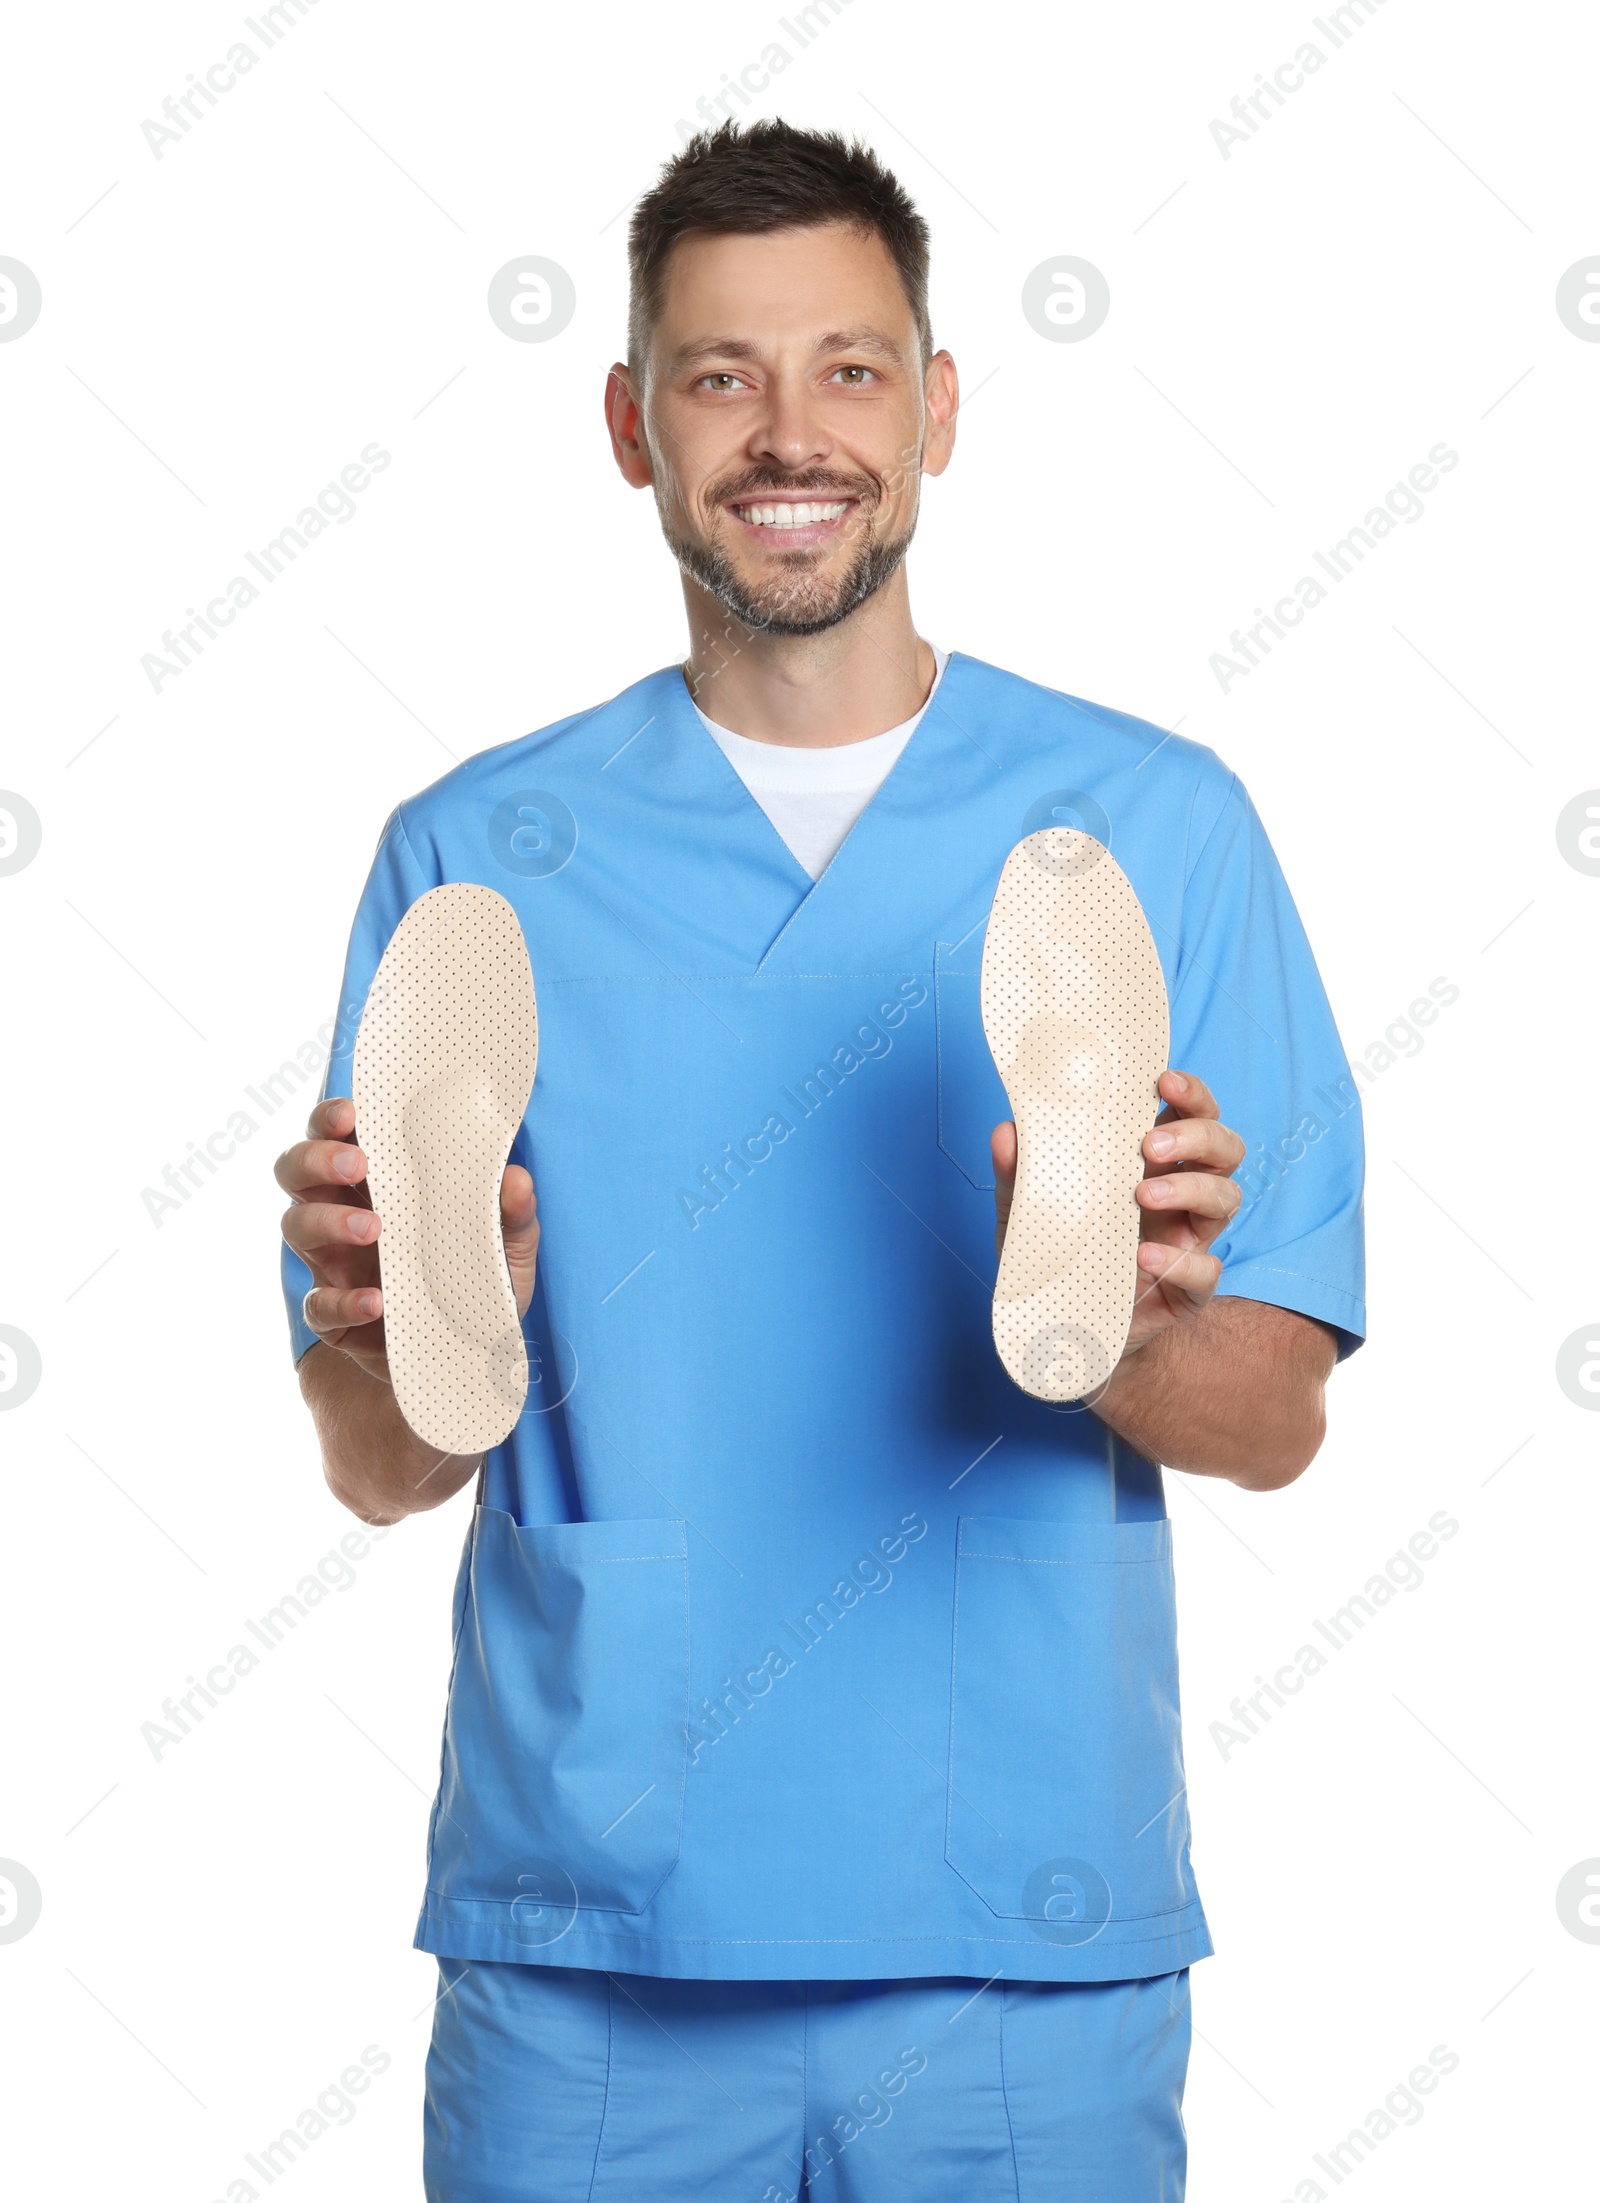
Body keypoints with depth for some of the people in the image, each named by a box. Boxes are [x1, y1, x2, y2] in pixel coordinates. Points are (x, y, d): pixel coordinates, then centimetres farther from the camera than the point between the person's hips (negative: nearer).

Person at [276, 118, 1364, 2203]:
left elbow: (1277, 1418, 0)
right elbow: (384, 1473, 3)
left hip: (1023, 1944, 0)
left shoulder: (1154, 824, 1)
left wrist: (1133, 1325, -21)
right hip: (580, 1939, 1)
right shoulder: (477, 857, 3)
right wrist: (416, 1333, -18)